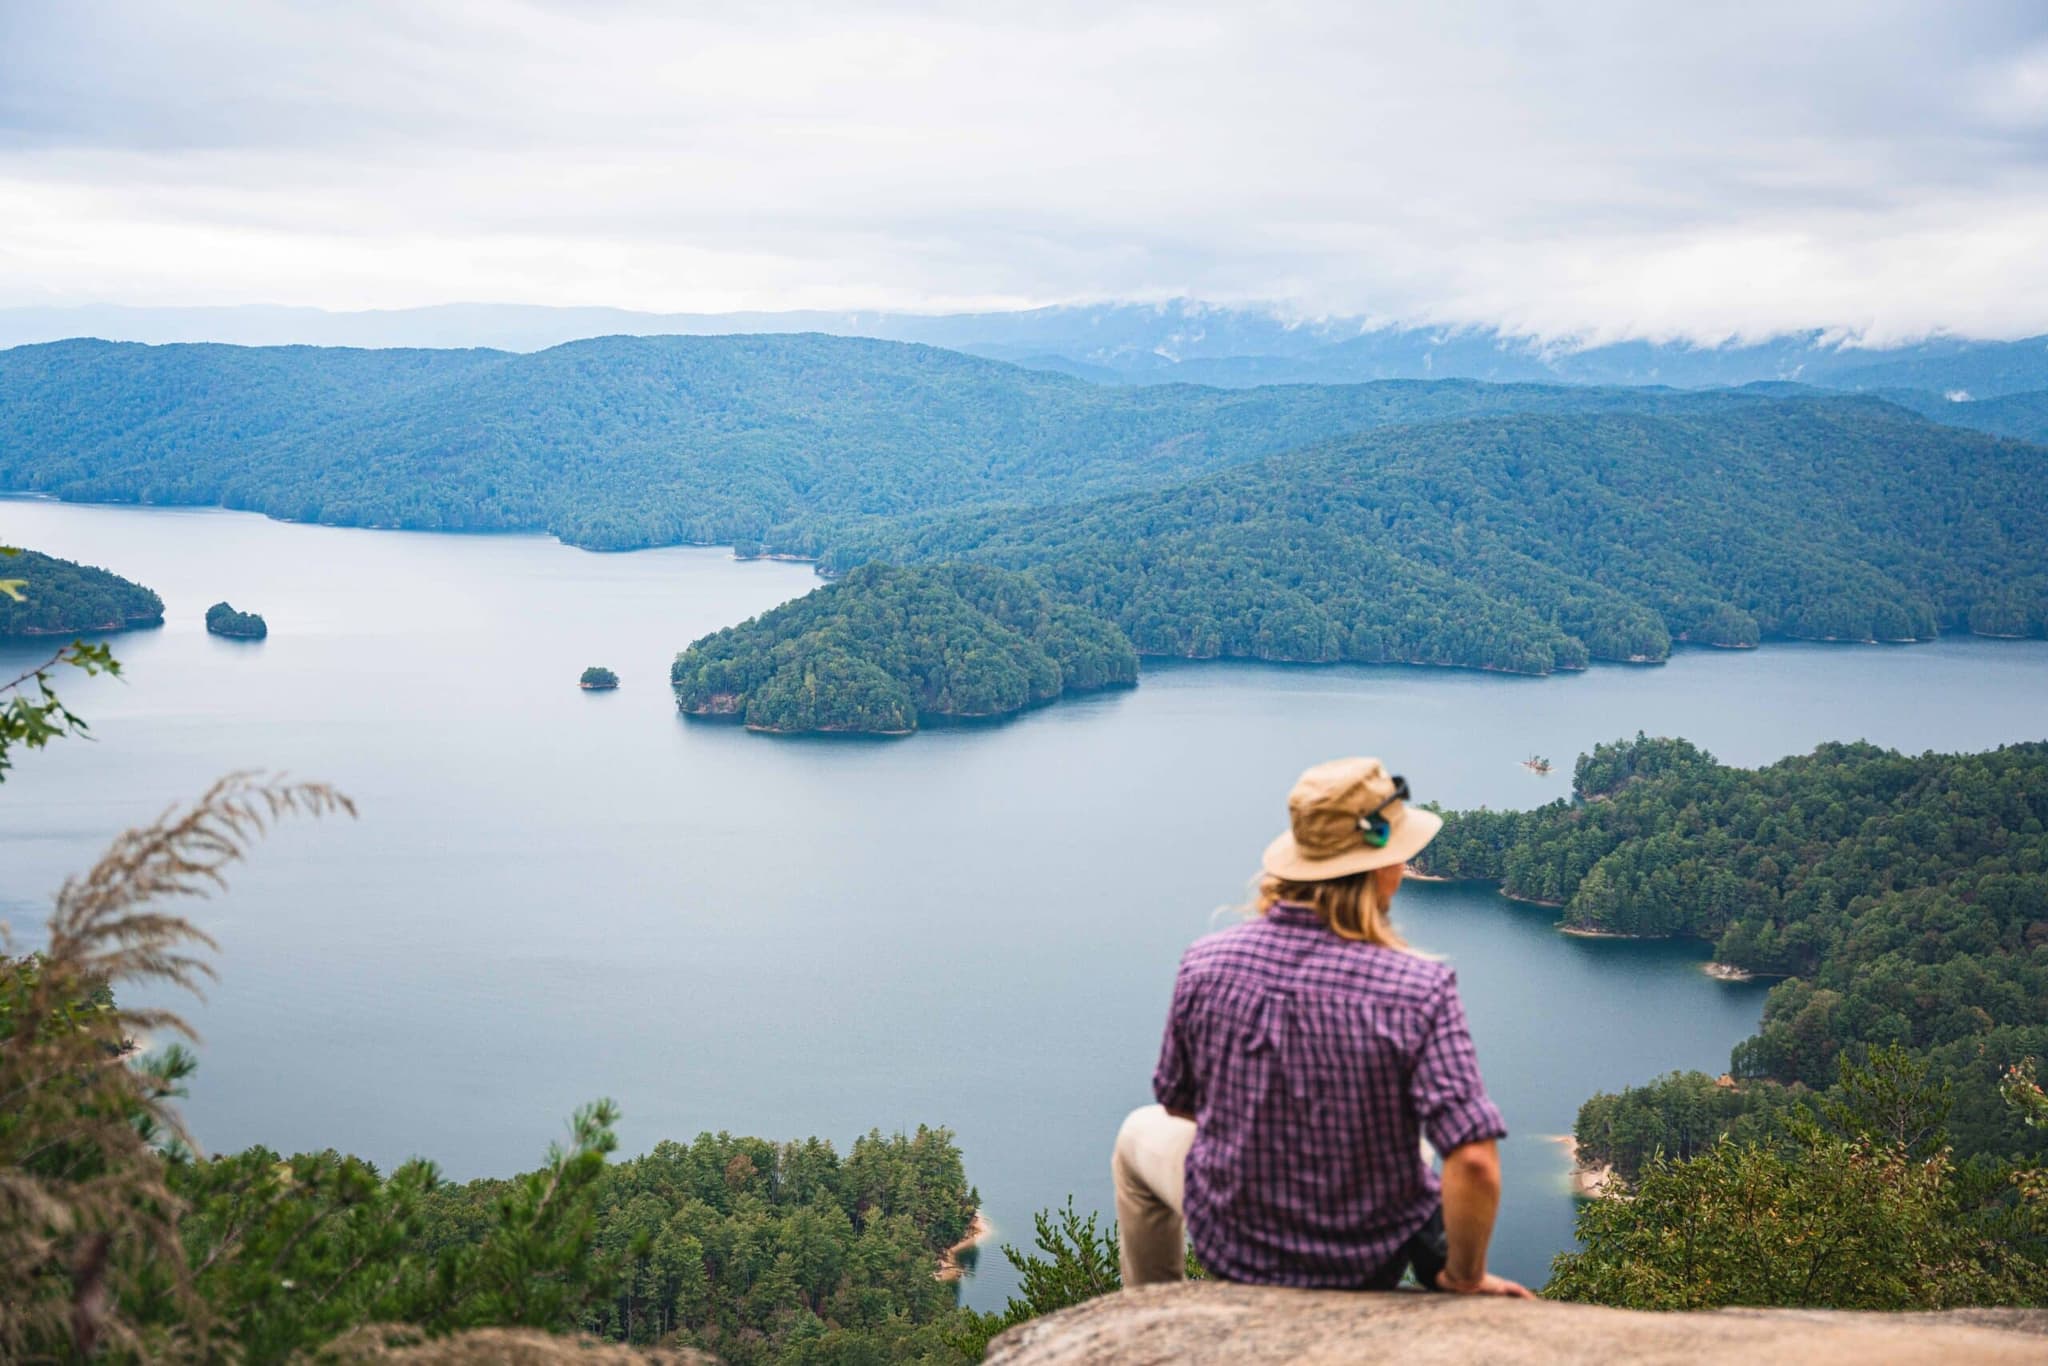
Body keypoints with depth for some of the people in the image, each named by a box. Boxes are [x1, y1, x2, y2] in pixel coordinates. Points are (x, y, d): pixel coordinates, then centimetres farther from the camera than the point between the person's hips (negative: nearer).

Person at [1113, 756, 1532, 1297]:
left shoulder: (1205, 963, -19)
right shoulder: (1419, 988, -27)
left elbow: (1177, 1103, -2)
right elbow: (1473, 1158, -33)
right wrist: (1465, 1277, -16)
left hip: (1232, 1249, 1)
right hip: (1373, 1263, 0)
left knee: (1142, 1132, 33)